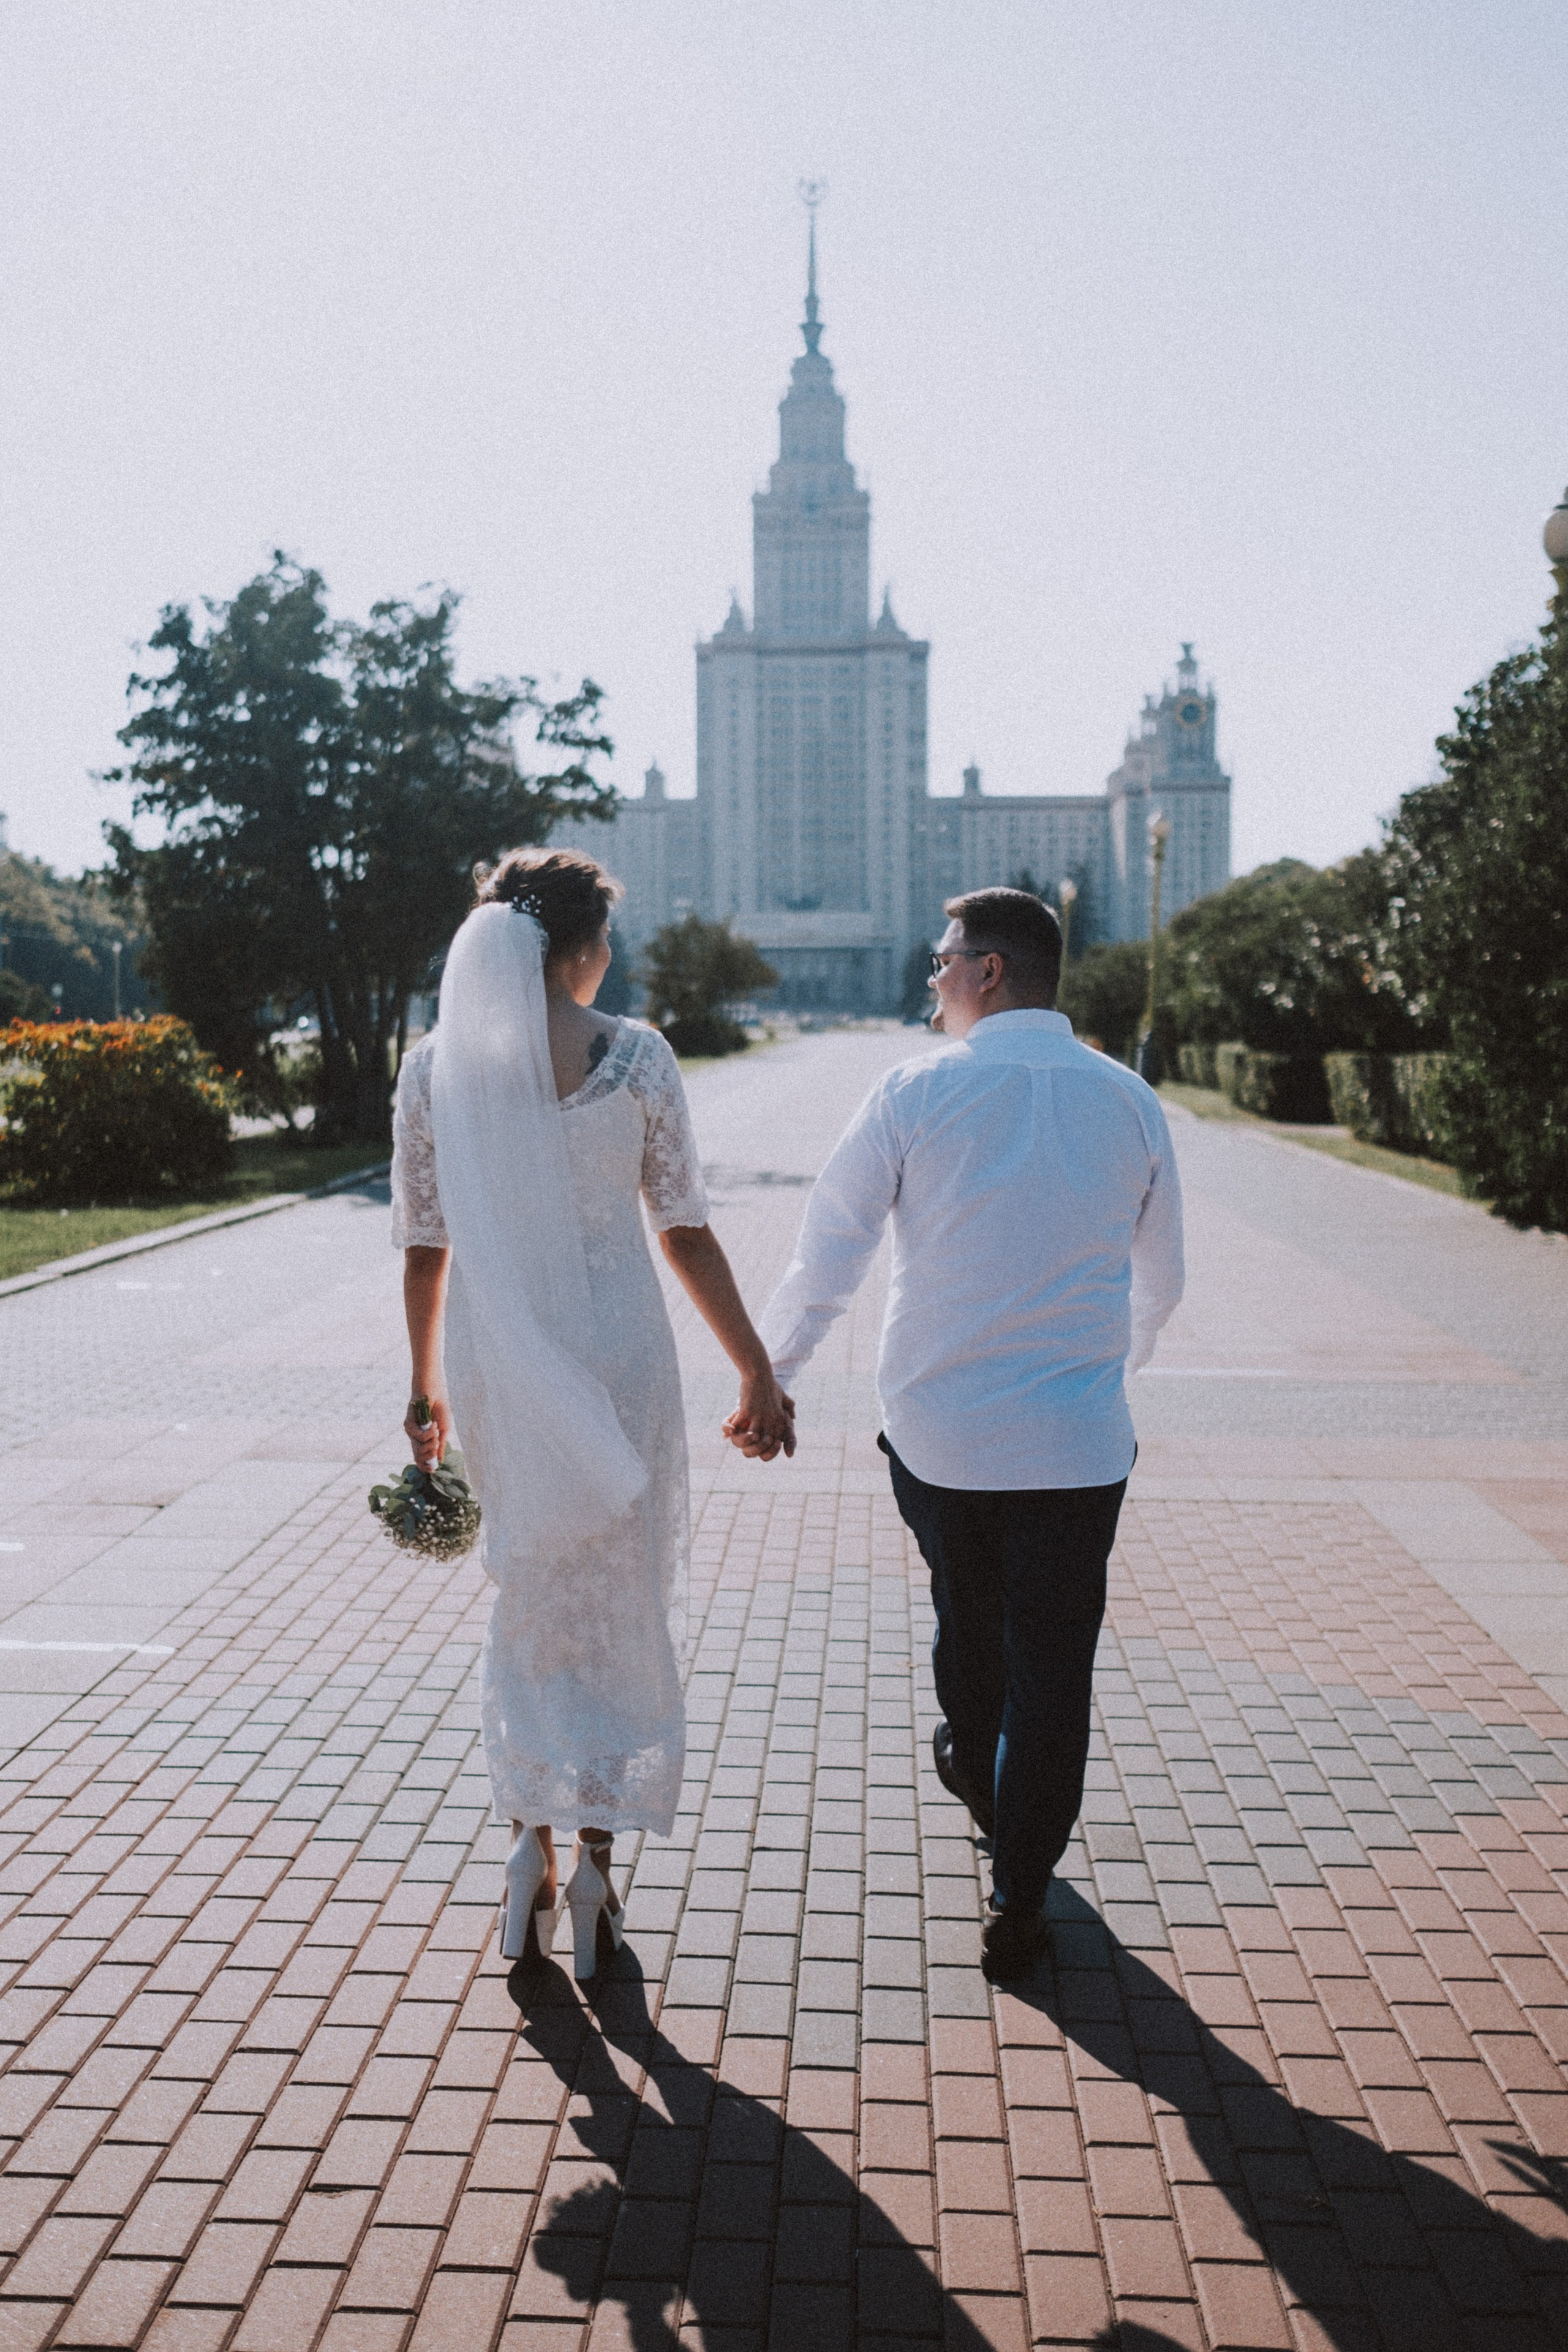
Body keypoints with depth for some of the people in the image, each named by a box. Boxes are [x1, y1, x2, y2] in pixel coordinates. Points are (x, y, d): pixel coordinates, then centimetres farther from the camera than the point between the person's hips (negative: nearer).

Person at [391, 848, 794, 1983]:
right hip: (618, 1355, -2)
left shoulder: (433, 1065, -2)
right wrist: (758, 1374, 3)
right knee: (622, 1608, 12)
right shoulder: (633, 1055, -9)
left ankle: (531, 1837, 16)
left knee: (532, 1601, 21)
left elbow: (426, 1247, 2)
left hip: (496, 1366, 3)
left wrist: (426, 1389, 14)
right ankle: (595, 1857, 15)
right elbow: (686, 1233, -6)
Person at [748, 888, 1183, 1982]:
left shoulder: (914, 1092, -8)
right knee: (1052, 1664, 10)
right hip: (1076, 1439, 0)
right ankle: (1016, 1906, 18)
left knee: (966, 1622, 25)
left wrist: (764, 1381, 10)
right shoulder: (1130, 1101, 1)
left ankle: (977, 1768, 52)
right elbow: (1162, 1279, 14)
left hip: (937, 1428, 0)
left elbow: (825, 1263, -4)